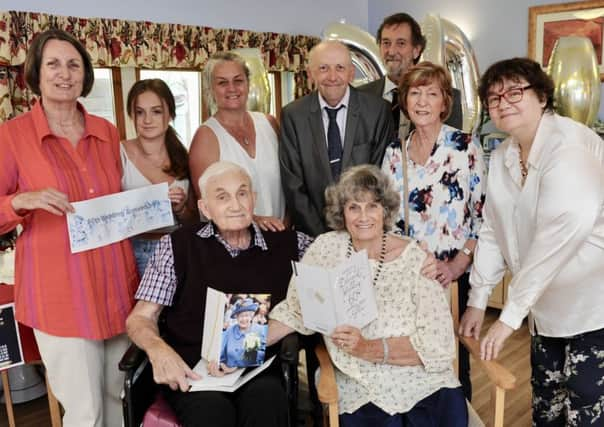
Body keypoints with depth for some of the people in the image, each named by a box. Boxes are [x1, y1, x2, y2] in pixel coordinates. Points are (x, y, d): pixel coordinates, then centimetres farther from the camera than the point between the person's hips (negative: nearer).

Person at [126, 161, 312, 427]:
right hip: (190, 371, -1)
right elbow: (140, 318, 6)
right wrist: (158, 349, -16)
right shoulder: (177, 246, 7)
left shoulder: (285, 245, 10)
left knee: (265, 401, -32)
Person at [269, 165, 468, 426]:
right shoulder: (326, 248, 2)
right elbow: (295, 311, 5)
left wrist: (369, 349, -19)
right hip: (362, 392, 1)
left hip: (426, 384, 0)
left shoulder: (415, 259, -4)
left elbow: (438, 344, -9)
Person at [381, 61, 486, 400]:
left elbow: (484, 213, -6)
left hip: (456, 273, -3)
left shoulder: (465, 146, -5)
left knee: (454, 355, 7)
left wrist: (458, 264, -13)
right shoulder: (395, 152, 5)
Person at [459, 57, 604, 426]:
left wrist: (511, 315, -27)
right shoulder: (501, 157, 5)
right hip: (547, 307, 7)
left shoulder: (569, 144, -21)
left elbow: (563, 231, -29)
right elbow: (493, 231, 9)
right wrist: (478, 300, 5)